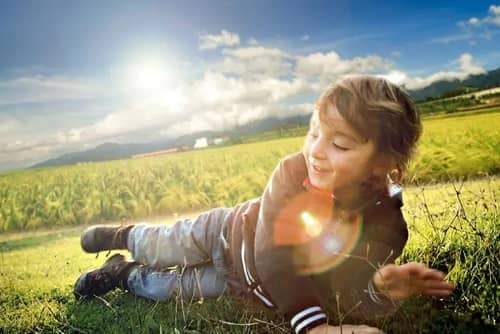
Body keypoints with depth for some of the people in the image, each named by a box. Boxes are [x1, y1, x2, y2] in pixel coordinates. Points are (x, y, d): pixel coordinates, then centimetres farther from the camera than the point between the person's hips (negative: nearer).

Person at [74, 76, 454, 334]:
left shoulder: (385, 228, -31)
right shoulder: (293, 172, -33)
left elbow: (342, 296, -28)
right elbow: (272, 257, -39)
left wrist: (381, 290, -51)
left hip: (249, 282, 1)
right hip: (229, 232, -1)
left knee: (169, 288, 8)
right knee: (156, 247, 18)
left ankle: (125, 275, 39)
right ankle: (123, 235, 53)